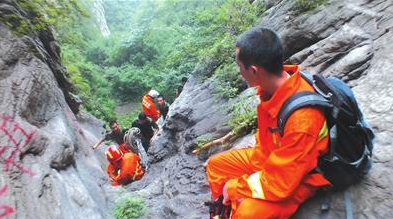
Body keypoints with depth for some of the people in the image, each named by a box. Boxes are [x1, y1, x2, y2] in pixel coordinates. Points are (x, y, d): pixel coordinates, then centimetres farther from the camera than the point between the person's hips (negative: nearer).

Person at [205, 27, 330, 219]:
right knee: (216, 165, 10)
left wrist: (234, 187, -17)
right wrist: (255, 163, 2)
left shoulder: (301, 118, -39)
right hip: (271, 156, 8)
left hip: (296, 179, -7)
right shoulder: (274, 84, -15)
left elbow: (278, 183, -30)